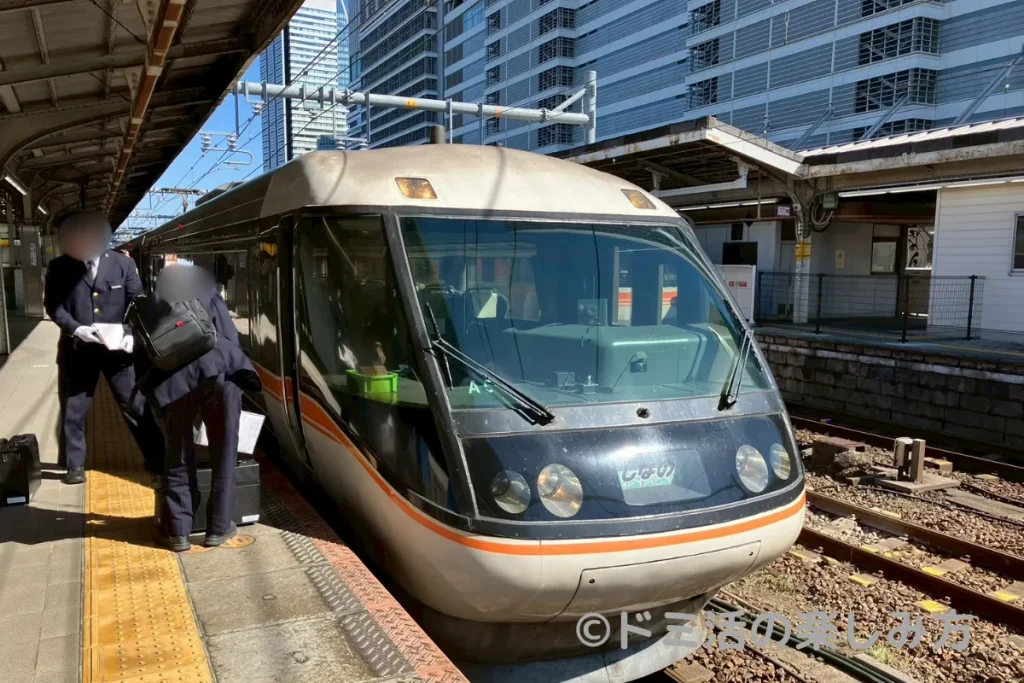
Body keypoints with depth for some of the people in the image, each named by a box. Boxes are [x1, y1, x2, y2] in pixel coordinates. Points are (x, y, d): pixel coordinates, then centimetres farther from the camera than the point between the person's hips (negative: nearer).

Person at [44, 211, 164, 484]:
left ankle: (156, 459, 17)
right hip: (77, 349, 1)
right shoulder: (59, 268, -2)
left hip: (117, 348, -1)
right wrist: (76, 328, -18)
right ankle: (75, 465, 27)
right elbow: (52, 305, -1)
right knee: (73, 409, 11)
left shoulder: (123, 263, -3)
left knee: (136, 404, 4)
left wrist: (131, 333, -17)